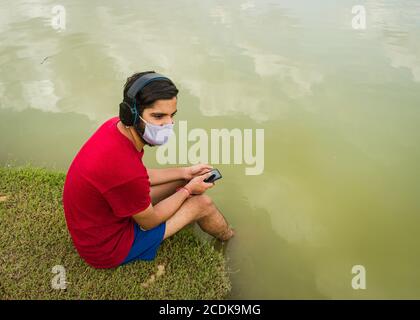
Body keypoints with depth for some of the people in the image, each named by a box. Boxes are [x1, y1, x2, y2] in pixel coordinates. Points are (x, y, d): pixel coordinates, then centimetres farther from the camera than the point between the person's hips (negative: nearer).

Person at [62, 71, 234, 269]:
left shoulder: (115, 126, -13)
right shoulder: (124, 169, -40)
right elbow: (149, 221, -19)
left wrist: (185, 172, 5)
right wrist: (188, 189, -6)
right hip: (107, 248, -8)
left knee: (184, 179, 12)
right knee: (202, 204, -1)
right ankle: (231, 237, 34)